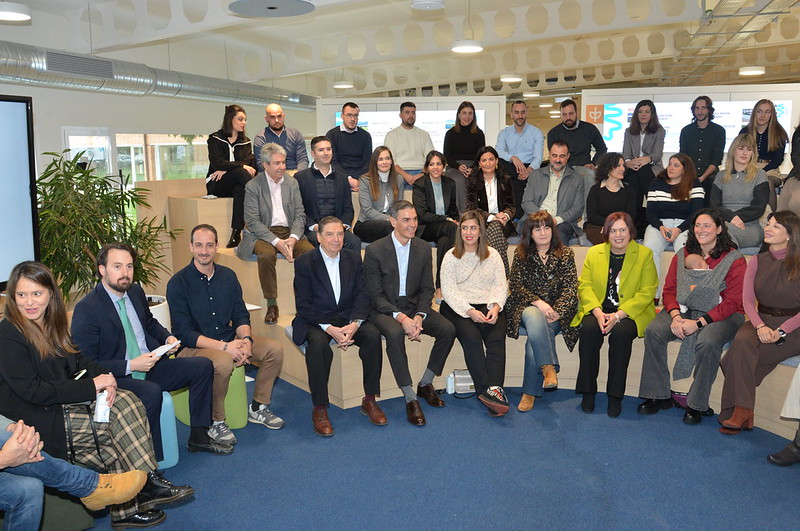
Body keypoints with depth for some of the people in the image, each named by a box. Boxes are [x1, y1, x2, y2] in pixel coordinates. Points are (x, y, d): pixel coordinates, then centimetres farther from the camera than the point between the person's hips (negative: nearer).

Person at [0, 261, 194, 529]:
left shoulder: (53, 324, 10)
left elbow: (78, 360, 12)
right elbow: (32, 391, -20)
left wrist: (103, 377, -11)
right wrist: (92, 386, -21)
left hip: (64, 401, 7)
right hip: (39, 419, -7)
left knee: (126, 401, -15)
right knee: (117, 427, -18)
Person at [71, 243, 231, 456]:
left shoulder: (136, 291, 6)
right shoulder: (86, 309, -16)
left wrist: (168, 338, 4)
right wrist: (130, 366, -24)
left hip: (150, 365, 8)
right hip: (116, 378, -8)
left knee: (202, 367, -1)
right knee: (151, 391, -36)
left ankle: (198, 436, 8)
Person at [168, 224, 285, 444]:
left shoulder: (228, 276, 6)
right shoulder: (178, 283, -11)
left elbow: (241, 315, 8)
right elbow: (184, 333, -16)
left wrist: (246, 339, -15)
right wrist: (224, 346, -25)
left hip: (229, 340, 6)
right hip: (193, 347, -6)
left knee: (275, 349, -10)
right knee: (222, 362, -37)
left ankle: (258, 408, 7)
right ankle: (215, 423, -14)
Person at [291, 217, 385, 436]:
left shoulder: (354, 258, 5)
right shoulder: (304, 262, -5)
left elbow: (362, 295, 1)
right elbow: (303, 305, -10)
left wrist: (354, 324, -18)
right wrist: (329, 328, -22)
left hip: (348, 318, 3)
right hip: (315, 320, -3)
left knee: (373, 335, -25)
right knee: (318, 343, -35)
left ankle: (370, 401, -10)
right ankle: (319, 410, -22)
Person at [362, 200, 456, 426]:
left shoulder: (423, 248, 4)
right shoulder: (375, 250, -10)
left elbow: (427, 289, 4)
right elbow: (374, 294, -12)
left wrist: (419, 317, -15)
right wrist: (400, 317, -24)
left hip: (414, 306, 5)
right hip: (384, 309, -4)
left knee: (448, 329, -17)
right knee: (395, 334, -36)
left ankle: (425, 384, 2)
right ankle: (410, 398, -23)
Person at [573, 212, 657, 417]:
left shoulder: (644, 254, 2)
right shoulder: (594, 253, 11)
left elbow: (647, 292, -6)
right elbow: (584, 285, 4)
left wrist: (618, 315, -18)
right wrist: (597, 311, -16)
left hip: (630, 313, -2)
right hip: (598, 310, 2)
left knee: (621, 332, -33)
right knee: (589, 329, -29)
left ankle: (615, 396, -20)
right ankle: (587, 391, -17)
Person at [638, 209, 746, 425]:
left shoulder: (734, 260, -5)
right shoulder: (682, 256, 9)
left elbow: (731, 303, -10)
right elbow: (669, 289, 7)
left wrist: (698, 323, -19)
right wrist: (675, 316, -14)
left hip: (721, 316, -4)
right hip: (683, 310, 4)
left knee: (707, 341, -36)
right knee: (653, 331, -22)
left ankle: (697, 404, -17)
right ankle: (659, 396, -10)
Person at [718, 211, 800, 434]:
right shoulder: (758, 262, 9)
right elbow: (747, 300, 1)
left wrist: (780, 331, -20)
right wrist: (760, 326, -17)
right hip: (762, 322, 4)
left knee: (736, 358, -29)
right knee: (742, 341, -31)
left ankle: (733, 410, -17)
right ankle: (743, 412, -29)